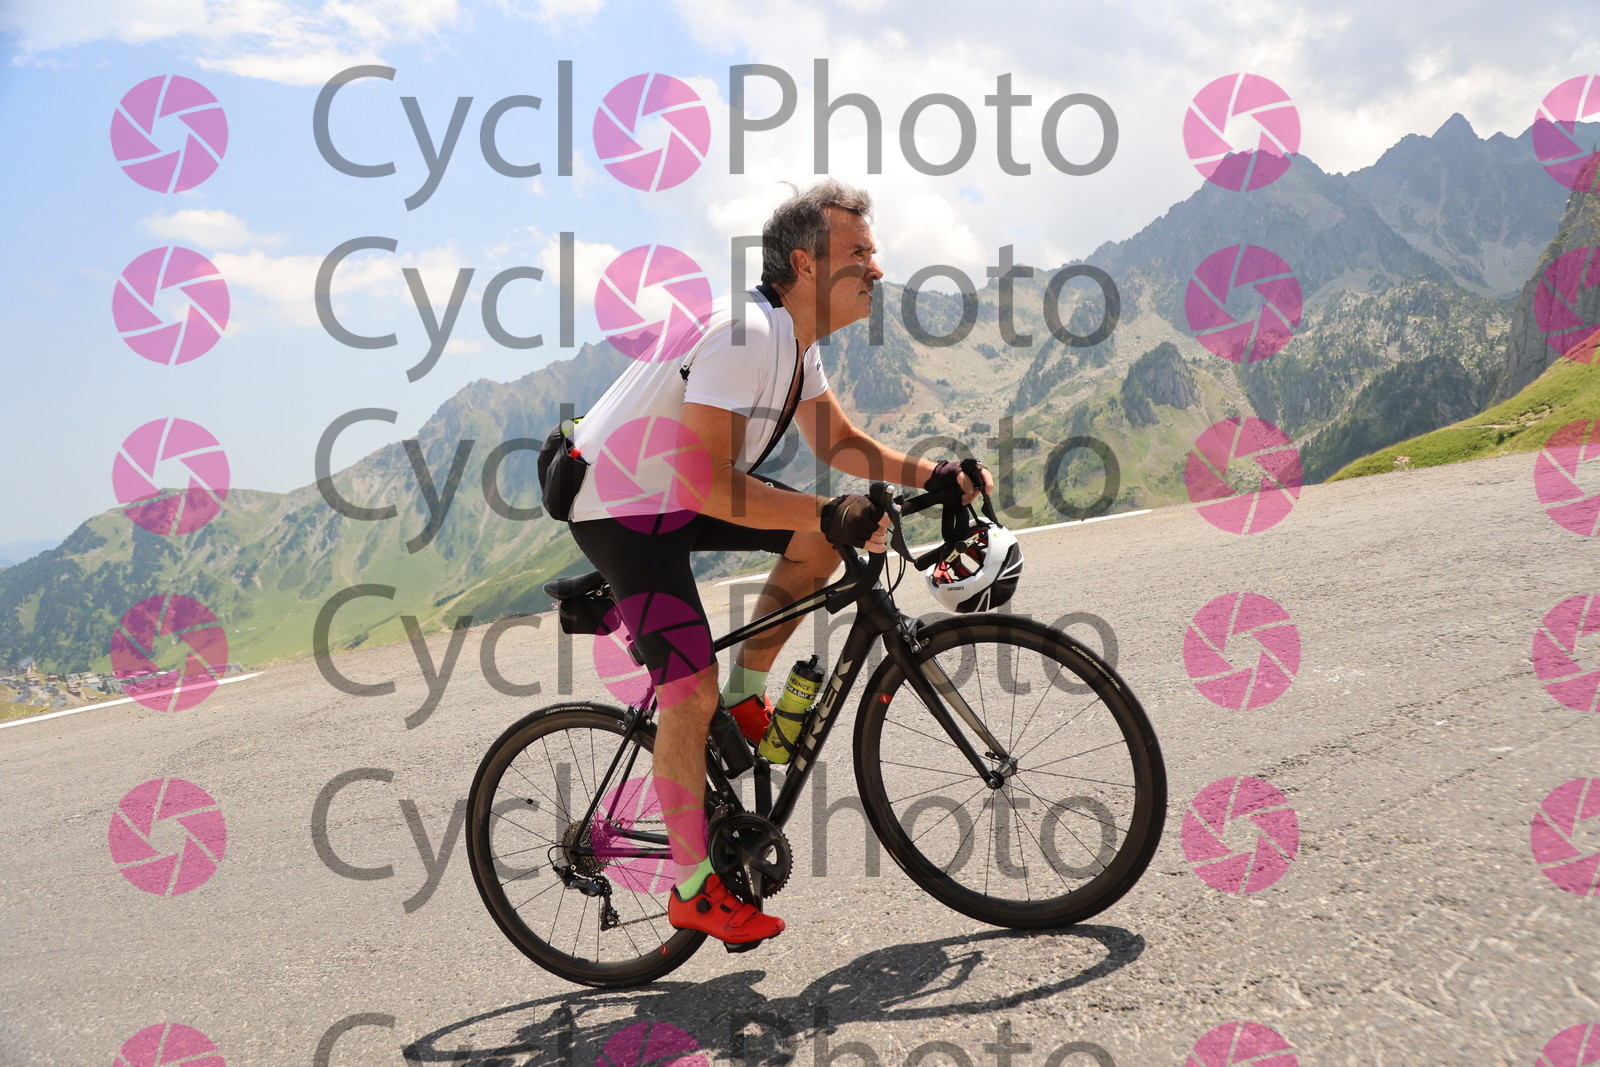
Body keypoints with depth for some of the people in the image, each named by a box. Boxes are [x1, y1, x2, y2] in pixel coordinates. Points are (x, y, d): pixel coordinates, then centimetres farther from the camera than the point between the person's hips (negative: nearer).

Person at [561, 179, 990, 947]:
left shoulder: (796, 337, 2)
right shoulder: (747, 334, -29)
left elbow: (840, 444, 9)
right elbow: (706, 483, -35)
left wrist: (932, 476, -5)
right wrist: (830, 513, -37)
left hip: (680, 490, 9)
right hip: (620, 508, -9)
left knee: (822, 541, -3)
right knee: (690, 692, -12)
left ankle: (746, 695, 11)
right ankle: (693, 891, 3)